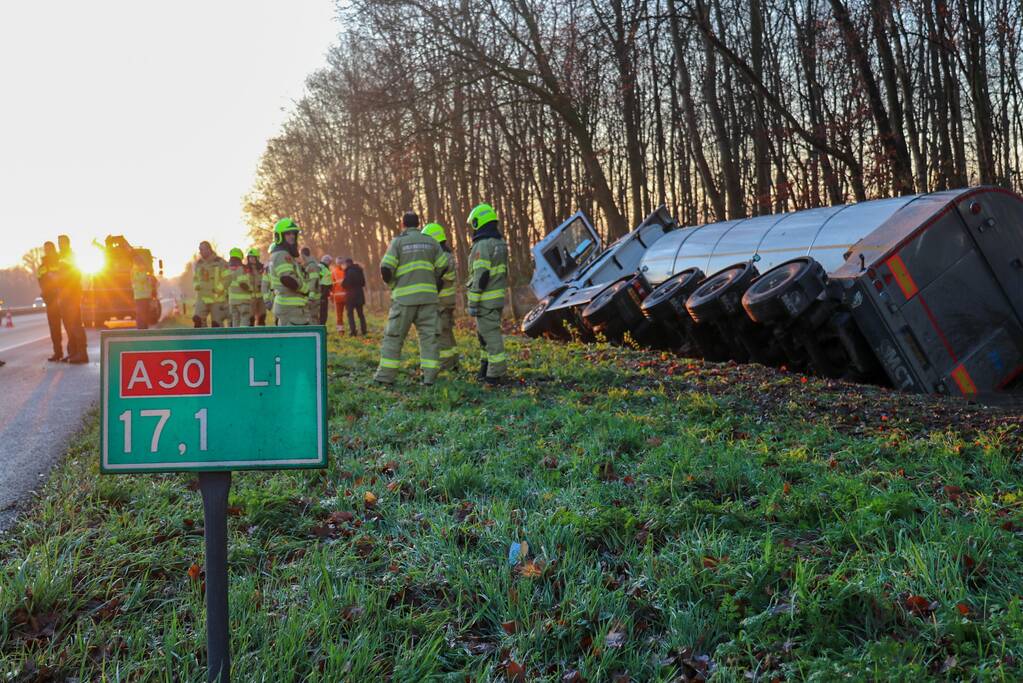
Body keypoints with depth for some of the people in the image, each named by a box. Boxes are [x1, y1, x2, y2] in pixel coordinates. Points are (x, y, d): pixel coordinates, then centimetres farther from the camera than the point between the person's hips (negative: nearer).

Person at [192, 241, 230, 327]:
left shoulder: (220, 262, -6)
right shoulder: (197, 264, 9)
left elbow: (228, 277, -8)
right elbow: (194, 278, 23)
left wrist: (219, 288, -19)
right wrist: (196, 285, 1)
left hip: (217, 298, -3)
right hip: (202, 298, 3)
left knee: (216, 323, 2)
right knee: (197, 319, -16)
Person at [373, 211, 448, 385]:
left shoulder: (398, 241, -2)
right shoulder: (431, 241, 9)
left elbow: (385, 268, -9)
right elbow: (443, 266, 10)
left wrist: (391, 283, 9)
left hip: (404, 297, -3)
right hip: (428, 295, 3)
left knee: (394, 335, 4)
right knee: (428, 335, 4)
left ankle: (386, 375, 5)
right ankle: (429, 376, 0)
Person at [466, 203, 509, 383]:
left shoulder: (482, 245, -17)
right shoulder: (500, 243, 12)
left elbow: (480, 277, -21)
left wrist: (473, 303, -18)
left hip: (485, 299, -9)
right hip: (498, 296, 9)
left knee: (490, 334, -4)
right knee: (484, 333, 18)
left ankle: (497, 372, -2)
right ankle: (486, 368, 24)